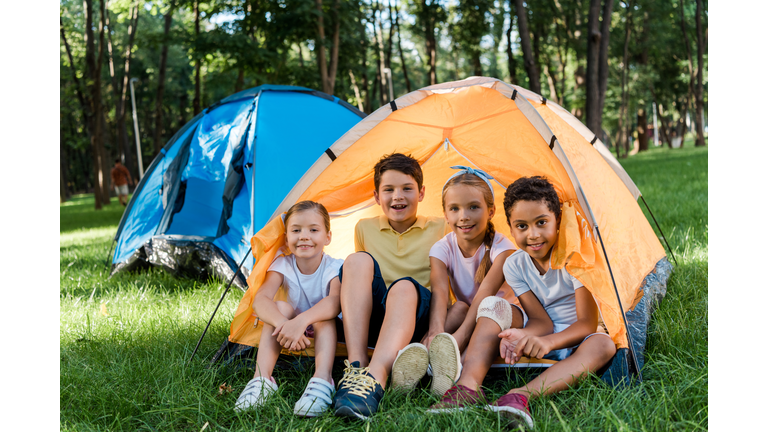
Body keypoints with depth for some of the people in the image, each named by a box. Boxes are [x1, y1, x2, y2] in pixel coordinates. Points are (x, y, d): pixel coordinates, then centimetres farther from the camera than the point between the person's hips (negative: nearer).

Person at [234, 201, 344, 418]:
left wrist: (302, 321, -57)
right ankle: (261, 378, -36)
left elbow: (336, 301, -39)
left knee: (325, 315, -33)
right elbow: (260, 299, -29)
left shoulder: (334, 268, -18)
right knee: (281, 307, -27)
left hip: (327, 334, -2)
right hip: (293, 337, 2)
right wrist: (283, 323, -50)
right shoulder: (282, 265, -12)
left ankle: (322, 379, -49)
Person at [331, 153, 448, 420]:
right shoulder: (365, 229, 14)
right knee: (358, 260, -25)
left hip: (417, 320, -2)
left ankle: (375, 379, -53)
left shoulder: (439, 230, 8)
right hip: (372, 321, 2)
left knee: (405, 286, -35)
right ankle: (356, 367, -37)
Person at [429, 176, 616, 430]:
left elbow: (588, 323, -22)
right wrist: (522, 335, -35)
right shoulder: (515, 265, -5)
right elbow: (540, 321, -9)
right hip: (540, 335, 3)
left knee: (603, 345, -37)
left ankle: (521, 395, -52)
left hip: (576, 340, -3)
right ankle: (468, 386, -40)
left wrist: (549, 341, -42)